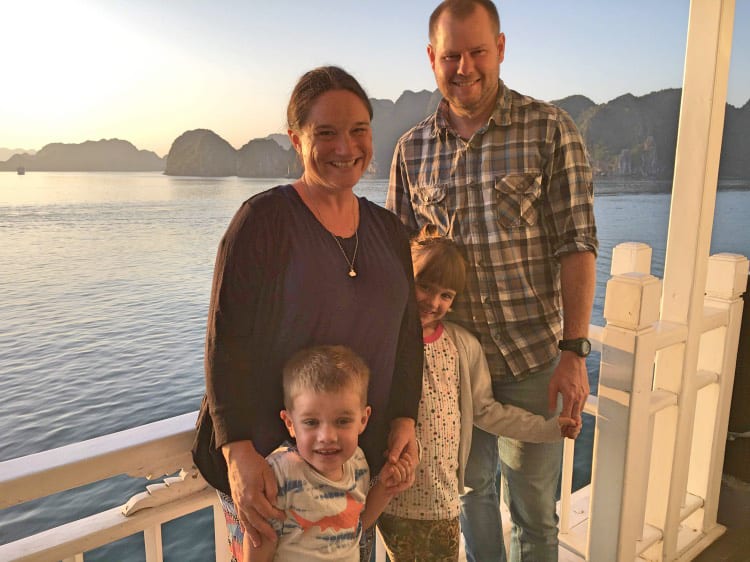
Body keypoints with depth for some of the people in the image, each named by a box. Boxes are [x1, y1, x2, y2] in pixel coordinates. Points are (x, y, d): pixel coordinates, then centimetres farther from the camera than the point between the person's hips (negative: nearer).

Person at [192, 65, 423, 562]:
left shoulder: (388, 229, 5)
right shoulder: (264, 219, -13)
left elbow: (407, 331, 8)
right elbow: (226, 340, -16)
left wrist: (405, 418, -3)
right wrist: (238, 452, -22)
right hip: (267, 464, -5)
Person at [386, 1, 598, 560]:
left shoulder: (551, 130, -7)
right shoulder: (412, 149, 2)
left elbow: (577, 243, -10)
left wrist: (574, 350, -15)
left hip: (533, 355, -2)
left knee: (533, 503, 13)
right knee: (471, 487, 21)